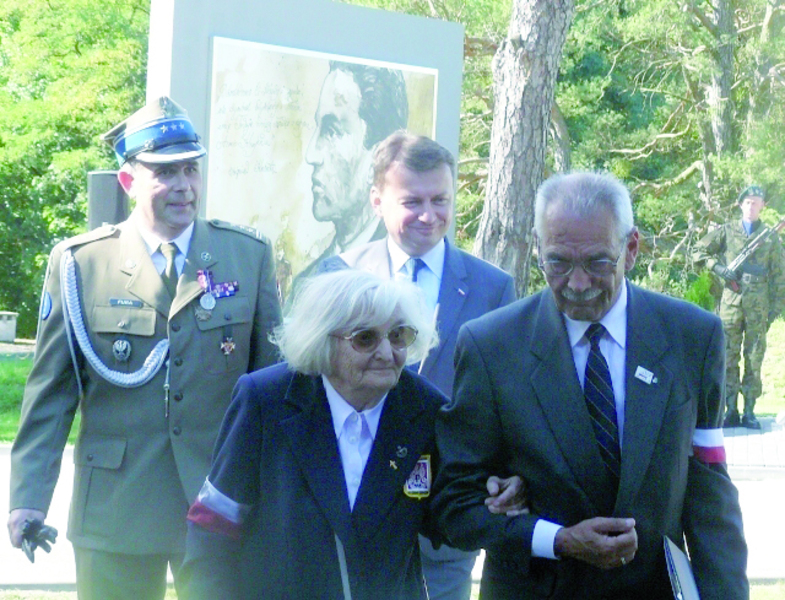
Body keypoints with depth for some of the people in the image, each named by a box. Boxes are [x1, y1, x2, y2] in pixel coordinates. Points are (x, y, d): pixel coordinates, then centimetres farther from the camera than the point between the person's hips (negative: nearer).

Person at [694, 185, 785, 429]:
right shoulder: (727, 231, 8)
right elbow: (700, 251, 11)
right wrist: (718, 267, -5)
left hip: (758, 305, 0)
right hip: (731, 301, 0)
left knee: (754, 359, 1)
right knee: (729, 358, 2)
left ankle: (749, 411, 5)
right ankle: (731, 411, 7)